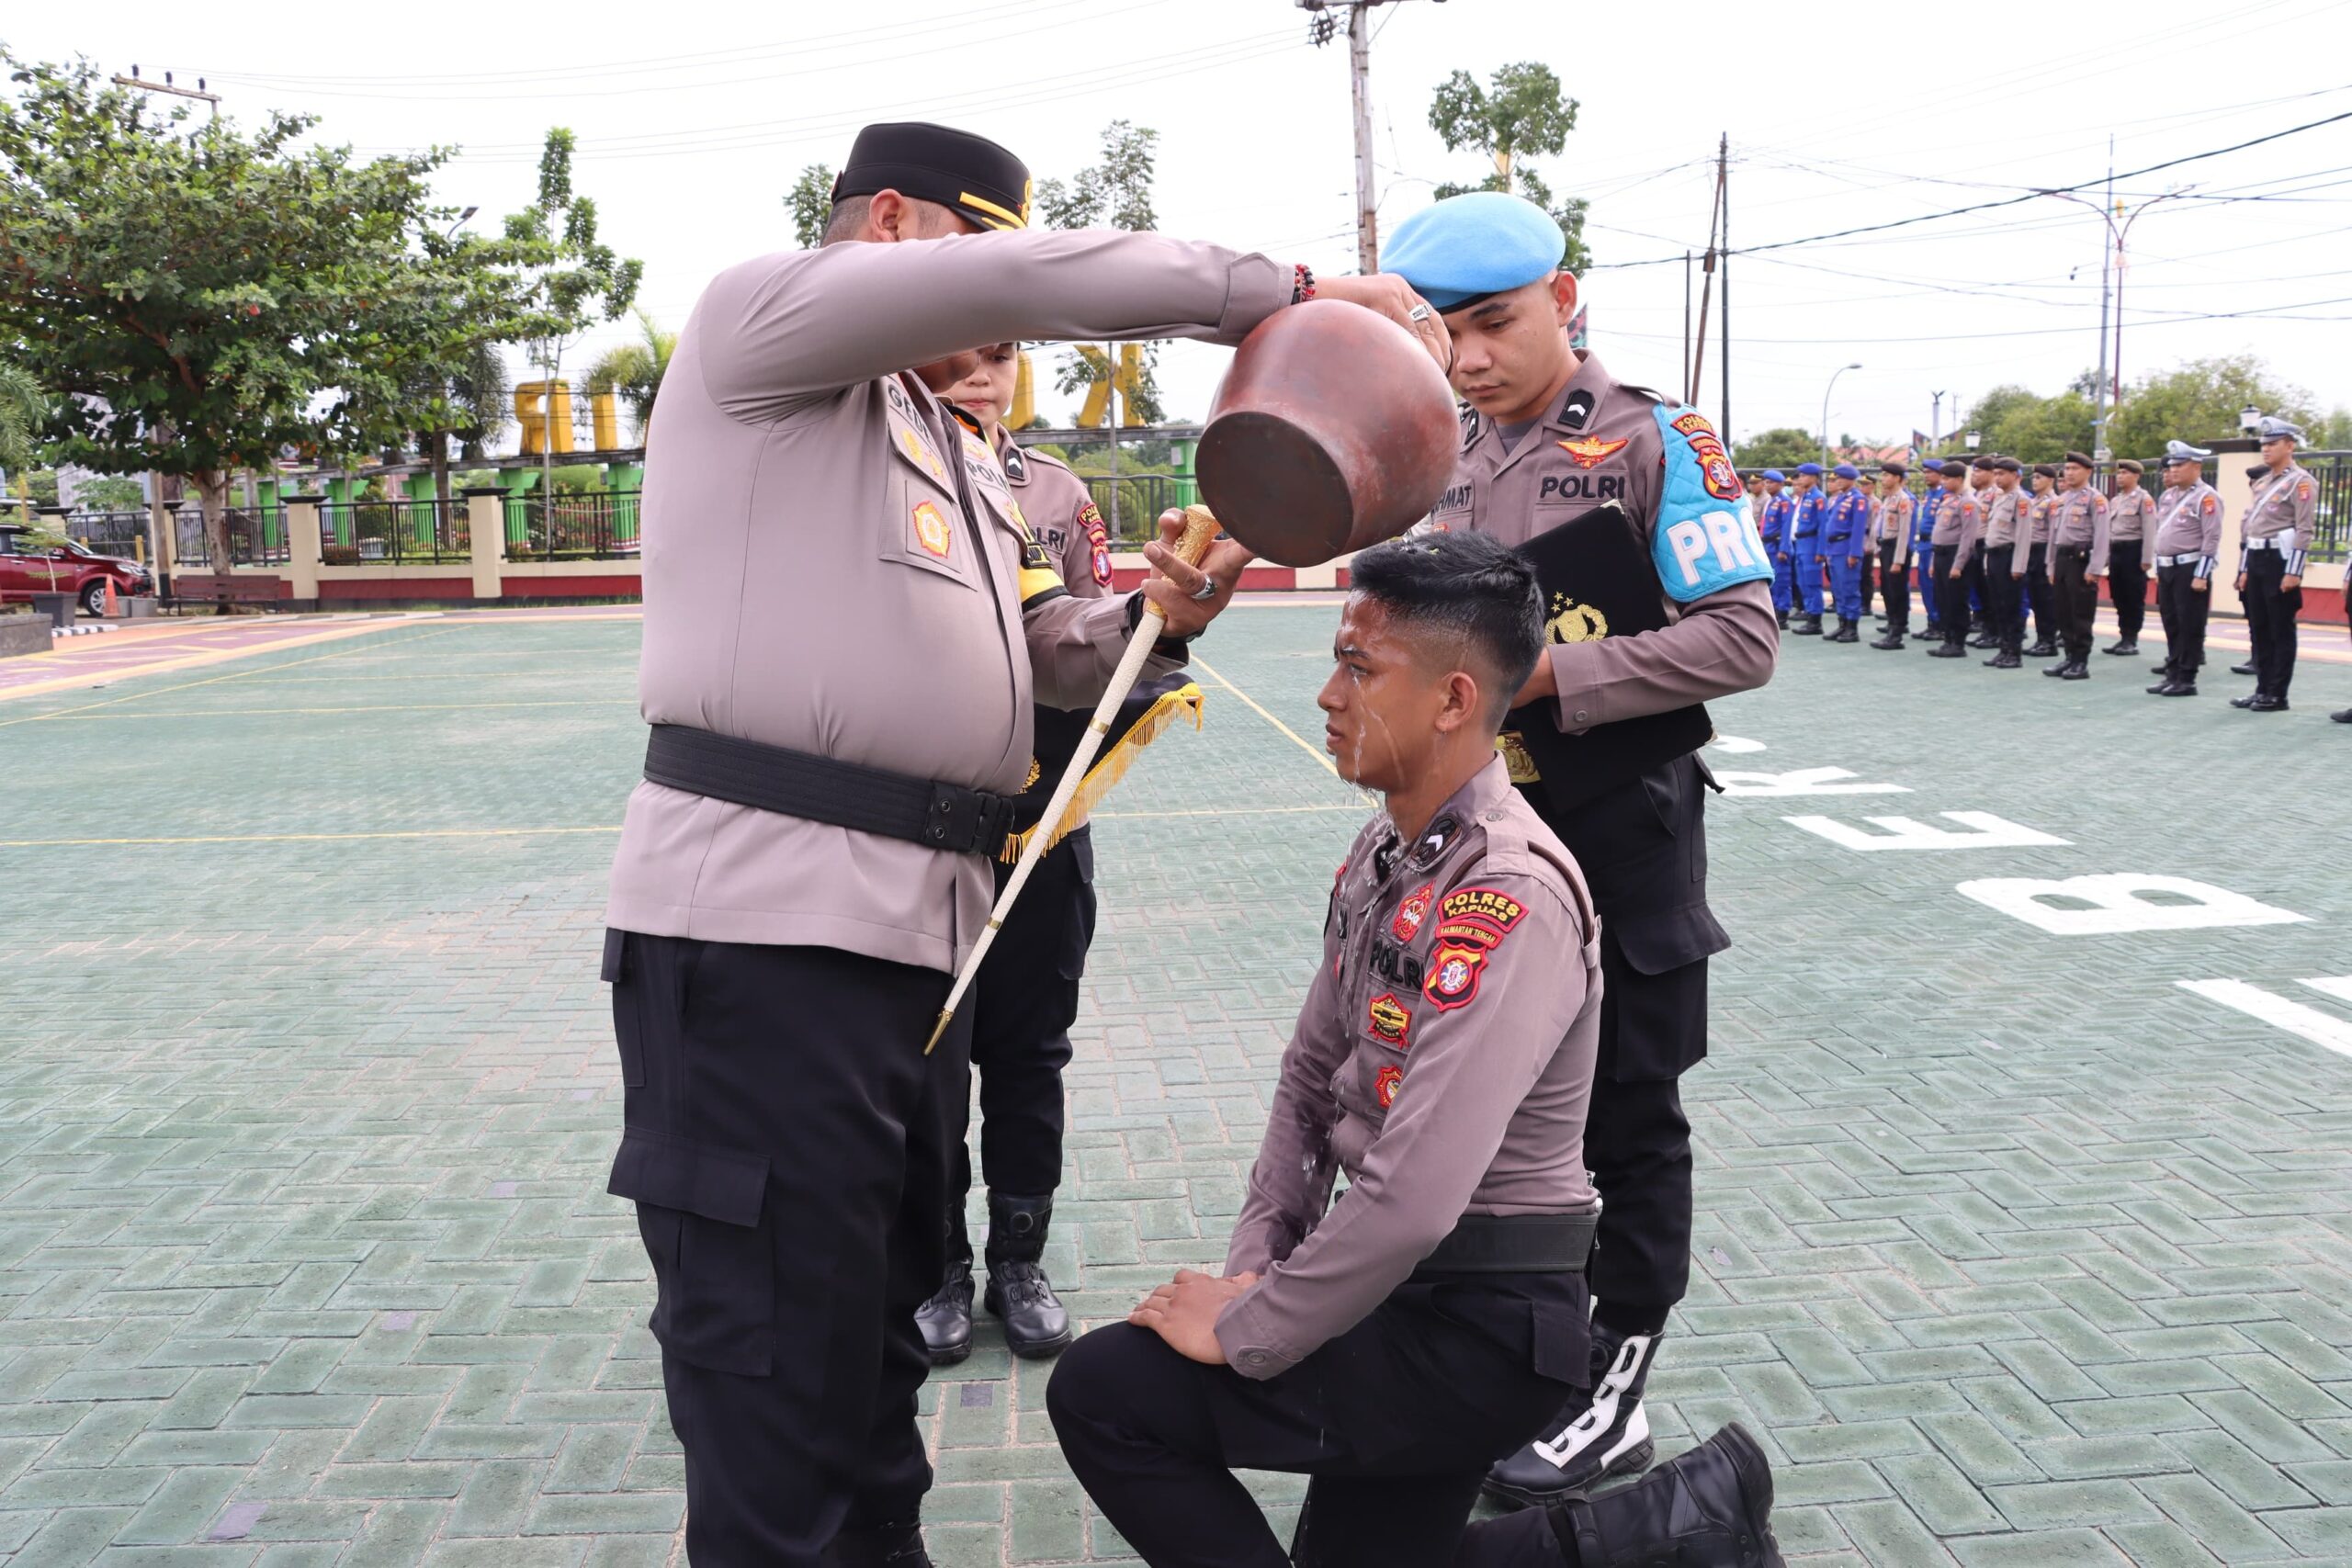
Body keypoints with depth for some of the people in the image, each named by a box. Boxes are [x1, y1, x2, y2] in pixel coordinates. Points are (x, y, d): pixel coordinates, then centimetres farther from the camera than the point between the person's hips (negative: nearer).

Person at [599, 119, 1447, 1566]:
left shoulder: (964, 460, 26)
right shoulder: (758, 321, -1)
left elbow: (1051, 654, 27)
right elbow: (1045, 280, -14)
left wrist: (1154, 618, 7)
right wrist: (1287, 292, -8)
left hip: (923, 928, 9)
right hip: (761, 918, -9)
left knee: (880, 1335, 20)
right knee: (780, 1396, -3)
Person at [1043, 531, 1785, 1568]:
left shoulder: (1509, 899, -25)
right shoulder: (1381, 854, 5)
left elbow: (1411, 1199, -32)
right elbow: (1309, 1082, 12)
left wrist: (1245, 1333, -20)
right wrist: (1255, 1267, 1)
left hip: (1480, 1328, -9)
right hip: (1406, 1290, 9)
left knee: (1101, 1391, -12)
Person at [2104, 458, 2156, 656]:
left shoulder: (2144, 499, -7)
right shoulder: (2114, 500, 15)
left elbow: (2149, 531, -12)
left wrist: (2145, 559, -16)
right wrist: (2105, 556, 14)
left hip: (2133, 550, -7)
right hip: (2116, 551, 7)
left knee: (2134, 598, -2)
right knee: (2119, 597, 9)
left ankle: (2132, 640, 2)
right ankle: (2123, 637, 16)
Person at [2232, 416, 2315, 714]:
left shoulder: (2300, 481, -8)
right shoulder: (2262, 482, 16)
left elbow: (2304, 530, -14)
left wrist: (2293, 572, -19)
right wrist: (2244, 568, 15)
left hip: (2280, 560, -8)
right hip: (2256, 561, 8)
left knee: (2281, 631, -2)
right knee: (2259, 630, 11)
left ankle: (2277, 695, 2)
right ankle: (2262, 689, 17)